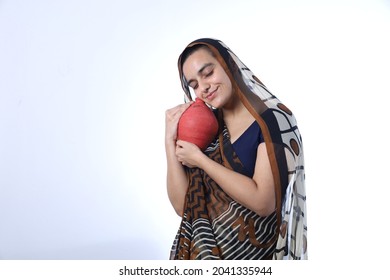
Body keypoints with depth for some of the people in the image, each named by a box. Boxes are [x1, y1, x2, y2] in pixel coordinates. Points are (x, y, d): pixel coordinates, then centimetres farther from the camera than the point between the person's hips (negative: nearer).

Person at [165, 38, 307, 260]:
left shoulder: (273, 118, -9)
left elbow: (263, 202, -19)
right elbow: (183, 206, 0)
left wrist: (200, 160, -12)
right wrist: (171, 140, -5)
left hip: (253, 254, -5)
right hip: (203, 248, 5)